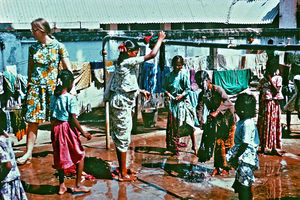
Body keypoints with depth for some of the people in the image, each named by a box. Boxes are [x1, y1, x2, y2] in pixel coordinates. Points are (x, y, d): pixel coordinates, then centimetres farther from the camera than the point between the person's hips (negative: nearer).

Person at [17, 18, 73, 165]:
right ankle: (28, 153, 7)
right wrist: (29, 86, 15)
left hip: (52, 86, -3)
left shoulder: (58, 46, -2)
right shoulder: (33, 48, 9)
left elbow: (68, 69, -3)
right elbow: (30, 69, 16)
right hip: (35, 87, 3)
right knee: (33, 120, 1)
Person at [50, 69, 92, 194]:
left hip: (55, 128, 7)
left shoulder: (54, 97, 4)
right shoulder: (71, 98, -15)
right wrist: (83, 133, -10)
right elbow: (73, 119, -17)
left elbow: (52, 117, 8)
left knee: (60, 156, 16)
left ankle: (62, 186, 24)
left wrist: (55, 128, 19)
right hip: (67, 128, -7)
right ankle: (78, 185, 13)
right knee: (80, 156, 10)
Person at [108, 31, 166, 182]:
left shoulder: (121, 62, 13)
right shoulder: (128, 62, -14)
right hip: (122, 104, -10)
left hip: (118, 103, 10)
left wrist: (141, 91, 27)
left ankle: (122, 169, 27)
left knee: (120, 137, 16)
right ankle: (123, 174, 7)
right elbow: (152, 55, -15)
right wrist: (160, 39, -3)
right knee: (123, 137, -2)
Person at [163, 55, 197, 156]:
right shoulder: (169, 75, 6)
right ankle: (173, 145, 15)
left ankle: (194, 145, 6)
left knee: (188, 123, -3)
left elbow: (188, 89, -3)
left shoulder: (184, 74, -3)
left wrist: (181, 96, -16)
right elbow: (165, 87, 11)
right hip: (172, 101, 3)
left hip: (183, 101, -2)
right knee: (173, 123, 4)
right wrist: (167, 93, -9)